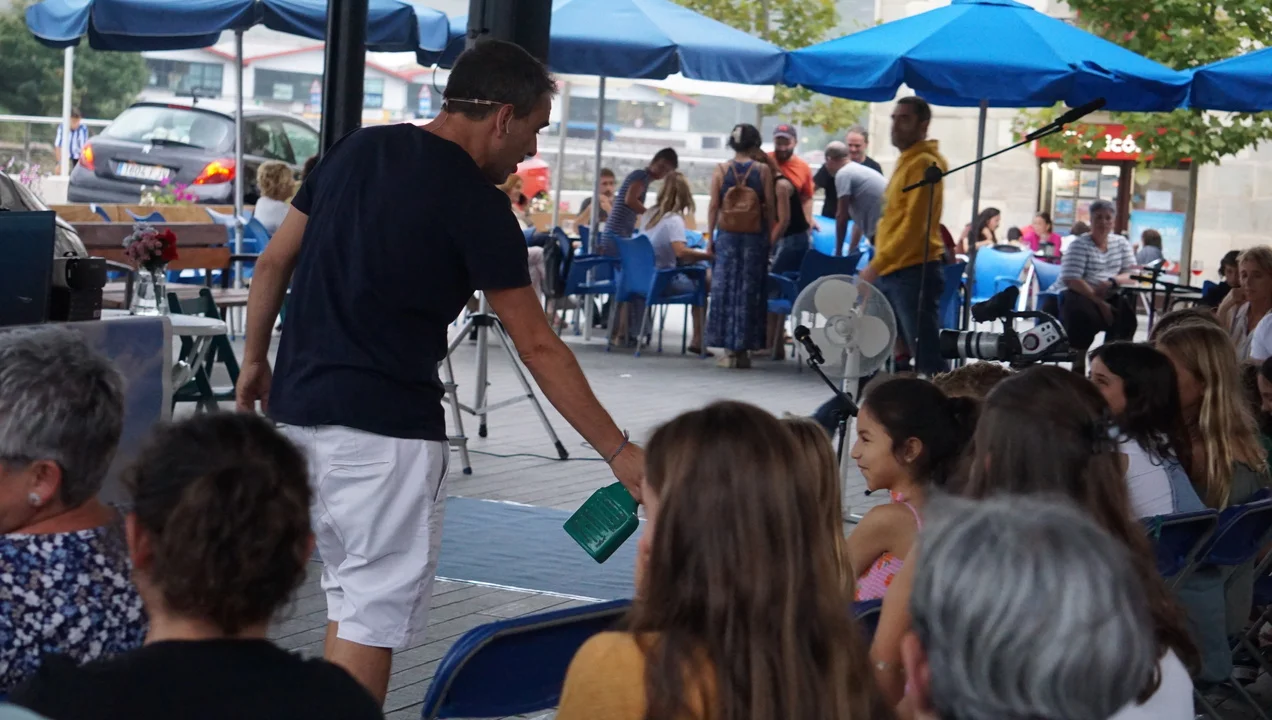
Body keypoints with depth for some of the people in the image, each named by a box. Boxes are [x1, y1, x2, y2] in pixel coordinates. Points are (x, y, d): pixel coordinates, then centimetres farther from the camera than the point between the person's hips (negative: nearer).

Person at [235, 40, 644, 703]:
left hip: (298, 407, 8)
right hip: (384, 427, -8)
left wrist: (254, 359, 24)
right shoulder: (474, 203, -11)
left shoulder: (357, 148, 9)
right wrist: (619, 453, -5)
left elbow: (273, 262, 13)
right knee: (377, 615, 0)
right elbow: (538, 348, -9)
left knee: (351, 599, 19)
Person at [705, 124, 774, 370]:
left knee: (725, 288, 6)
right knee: (750, 290, 5)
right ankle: (743, 349, 6)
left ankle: (729, 350, 5)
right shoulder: (763, 170, -3)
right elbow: (769, 206, -3)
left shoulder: (721, 170, 0)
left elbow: (714, 206, 0)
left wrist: (710, 237, 6)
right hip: (755, 236, -1)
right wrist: (771, 234, 6)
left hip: (727, 235, 1)